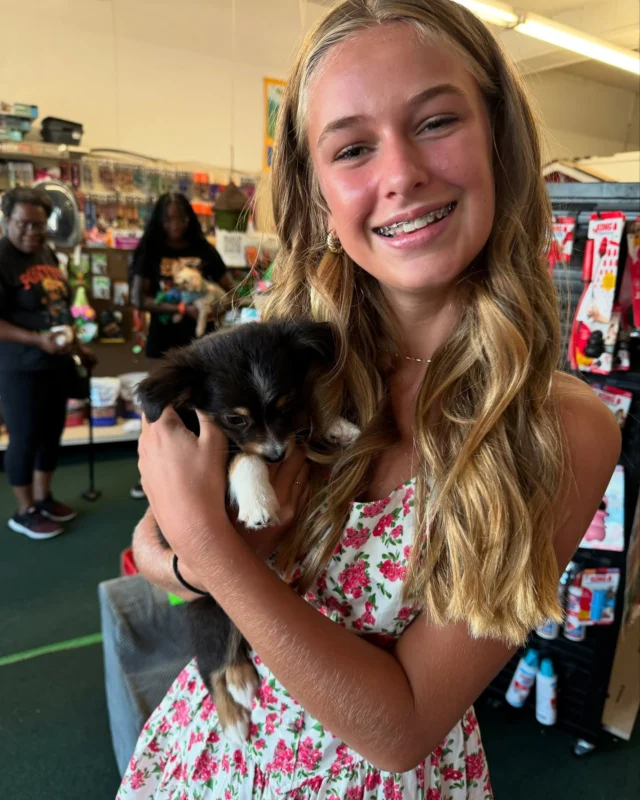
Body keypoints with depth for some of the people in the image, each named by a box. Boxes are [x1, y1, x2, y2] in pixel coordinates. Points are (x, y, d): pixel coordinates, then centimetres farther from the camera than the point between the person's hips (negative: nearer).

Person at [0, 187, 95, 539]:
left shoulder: (47, 253, 8)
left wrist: (78, 345, 15)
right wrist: (38, 340, -28)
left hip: (56, 363, 8)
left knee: (52, 432, 16)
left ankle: (43, 498, 33)